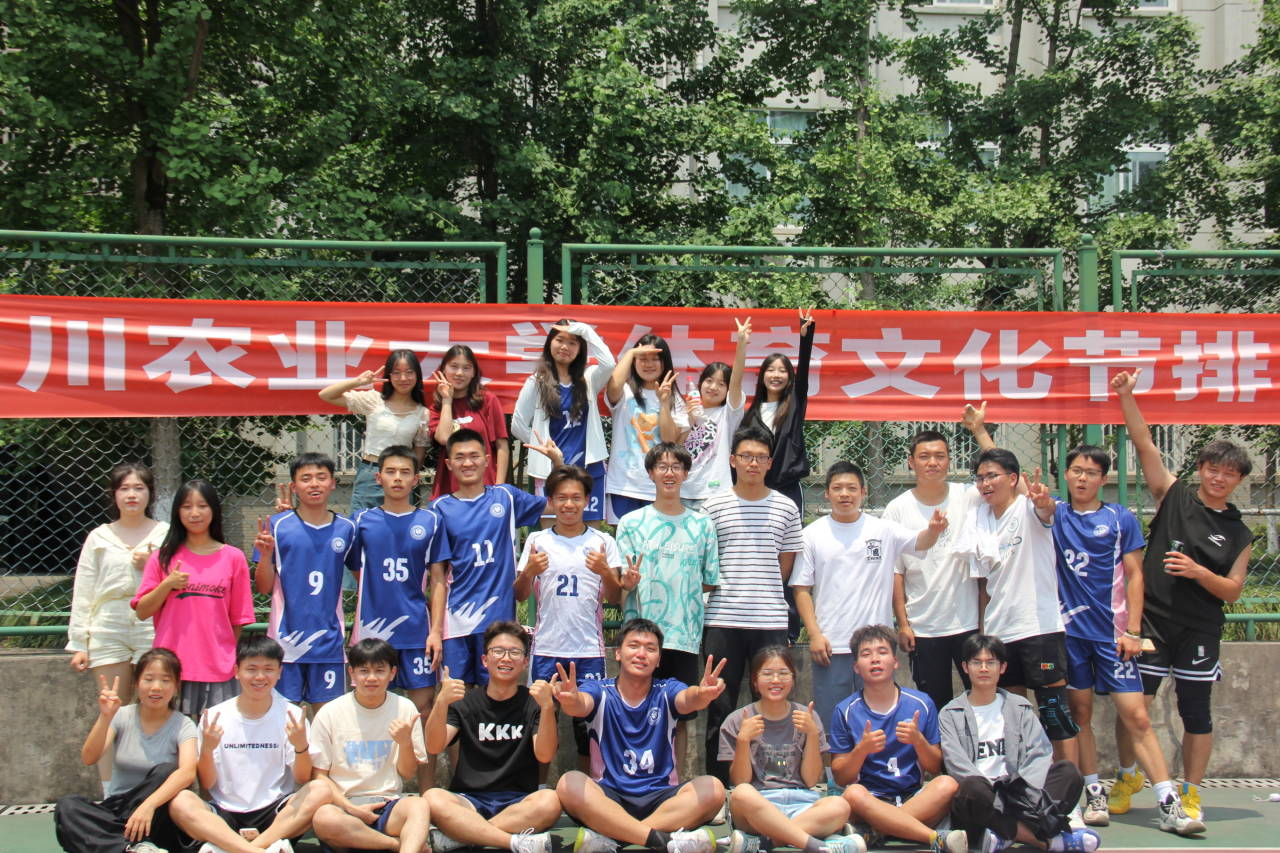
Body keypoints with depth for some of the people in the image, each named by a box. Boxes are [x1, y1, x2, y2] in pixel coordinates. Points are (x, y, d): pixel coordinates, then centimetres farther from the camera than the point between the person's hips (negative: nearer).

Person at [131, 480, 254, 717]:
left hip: (218, 670, -1)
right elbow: (142, 612, 5)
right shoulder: (163, 557, 7)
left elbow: (238, 618, 8)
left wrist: (236, 662, 6)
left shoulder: (233, 557, 4)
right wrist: (167, 584, -9)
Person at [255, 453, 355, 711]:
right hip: (286, 638, -2)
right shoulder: (278, 526, -1)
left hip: (329, 639, 2)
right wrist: (266, 555, -16)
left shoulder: (346, 528, 5)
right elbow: (264, 588, 0)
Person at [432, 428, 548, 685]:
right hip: (457, 618, -1)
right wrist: (435, 629, -2)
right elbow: (439, 574, 2)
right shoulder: (441, 508, 3)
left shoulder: (505, 497, 6)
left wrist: (557, 461, -1)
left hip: (499, 615, 1)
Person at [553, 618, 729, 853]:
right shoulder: (601, 692, 3)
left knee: (712, 788, -25)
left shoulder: (666, 692, 5)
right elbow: (583, 705, -21)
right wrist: (571, 701, -46)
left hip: (660, 797, 1)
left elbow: (687, 699, -18)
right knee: (569, 784, -30)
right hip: (608, 797, -1)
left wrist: (701, 695, -43)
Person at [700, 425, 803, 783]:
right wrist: (729, 590, 2)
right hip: (722, 620, 0)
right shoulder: (714, 505, 5)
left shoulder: (786, 508, 7)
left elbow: (785, 566, 11)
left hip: (771, 620, 1)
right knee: (719, 707, 4)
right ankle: (717, 782, 13)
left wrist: (763, 594, 6)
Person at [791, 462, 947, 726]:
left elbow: (918, 542, -13)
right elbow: (802, 589, 2)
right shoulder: (812, 534, 3)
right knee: (831, 721, 5)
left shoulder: (883, 530, 3)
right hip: (830, 645, 0)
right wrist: (814, 634, -6)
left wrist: (933, 530, -36)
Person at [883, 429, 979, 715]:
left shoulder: (969, 498, 1)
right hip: (923, 627, 0)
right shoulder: (898, 509, -1)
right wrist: (902, 622, -3)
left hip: (970, 622, 0)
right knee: (935, 706, 8)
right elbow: (895, 571, 0)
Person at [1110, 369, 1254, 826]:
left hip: (1200, 629, 1)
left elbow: (1233, 590, 3)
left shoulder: (1238, 533, 7)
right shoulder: (1173, 496, 4)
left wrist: (1198, 572, -16)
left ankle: (1191, 794, 17)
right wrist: (1127, 398, -14)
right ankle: (1127, 777, 22)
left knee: (1196, 711, 5)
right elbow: (1145, 446, -5)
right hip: (1152, 619, -1)